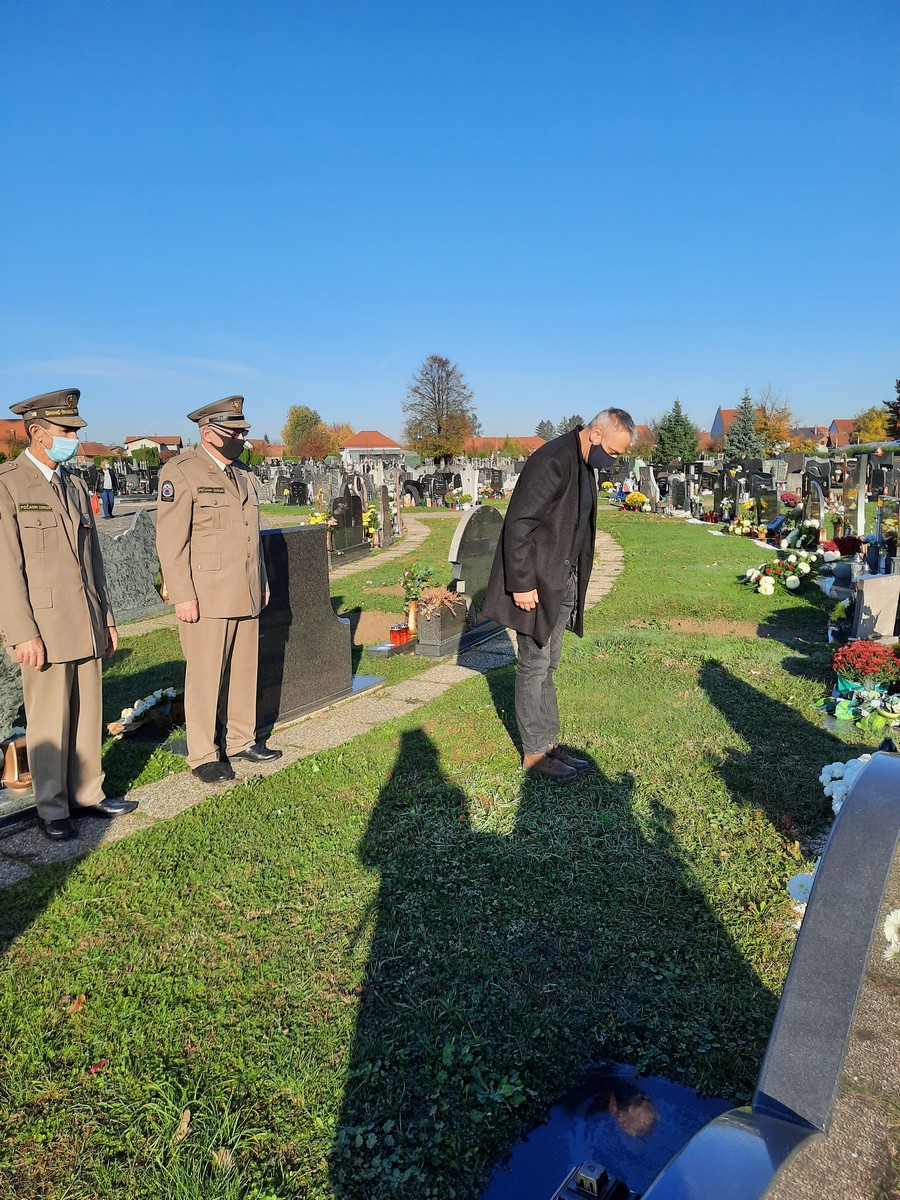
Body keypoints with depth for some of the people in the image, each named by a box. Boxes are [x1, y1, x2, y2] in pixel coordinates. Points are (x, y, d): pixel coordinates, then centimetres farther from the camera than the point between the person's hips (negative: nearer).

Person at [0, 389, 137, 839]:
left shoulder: (75, 485, 14)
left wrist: (106, 617, 15)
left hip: (86, 625, 6)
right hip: (44, 628, -6)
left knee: (88, 714, 12)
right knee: (49, 723, 4)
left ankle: (86, 793, 26)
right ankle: (52, 808, 18)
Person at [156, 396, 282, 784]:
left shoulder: (244, 473, 15)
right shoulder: (180, 472, -9)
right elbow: (170, 540, -12)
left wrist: (262, 580, 20)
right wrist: (183, 595, -16)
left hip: (246, 595, 7)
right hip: (205, 597, -7)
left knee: (244, 672, 12)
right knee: (205, 676, 0)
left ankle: (240, 740, 25)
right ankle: (203, 755, 11)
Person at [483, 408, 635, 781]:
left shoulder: (585, 465, 12)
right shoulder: (552, 461, -19)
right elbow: (519, 524, -23)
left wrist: (574, 581, 15)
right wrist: (522, 583, -23)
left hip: (563, 583, 10)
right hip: (537, 584, -10)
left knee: (547, 665, 15)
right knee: (534, 666, 0)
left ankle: (549, 743, 25)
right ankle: (534, 754, 11)